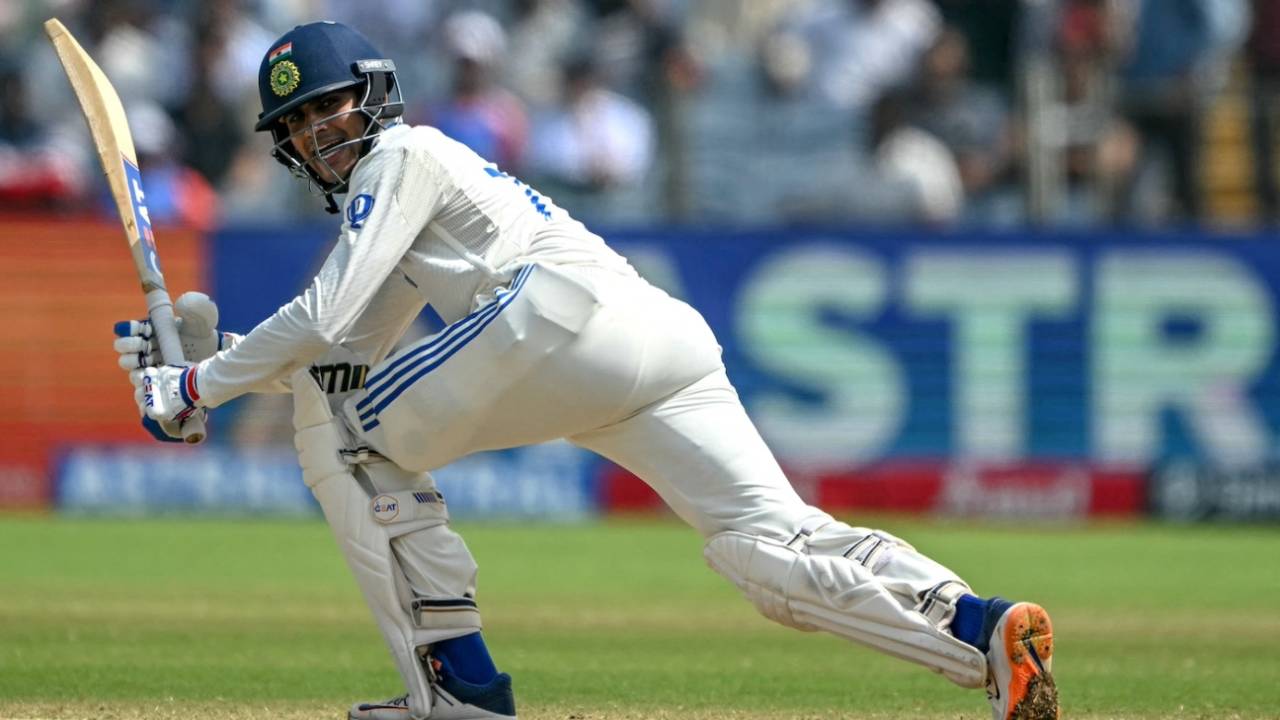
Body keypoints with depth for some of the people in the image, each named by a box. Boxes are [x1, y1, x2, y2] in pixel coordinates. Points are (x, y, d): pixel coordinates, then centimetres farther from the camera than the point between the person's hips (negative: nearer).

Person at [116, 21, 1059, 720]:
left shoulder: (403, 155, 12)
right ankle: (978, 628, -31)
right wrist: (202, 354, 29)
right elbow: (350, 351, 37)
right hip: (670, 333, 9)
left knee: (347, 435, 5)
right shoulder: (391, 197, 39)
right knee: (771, 546, -9)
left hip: (570, 308, -9)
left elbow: (326, 316, 3)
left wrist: (201, 388, 10)